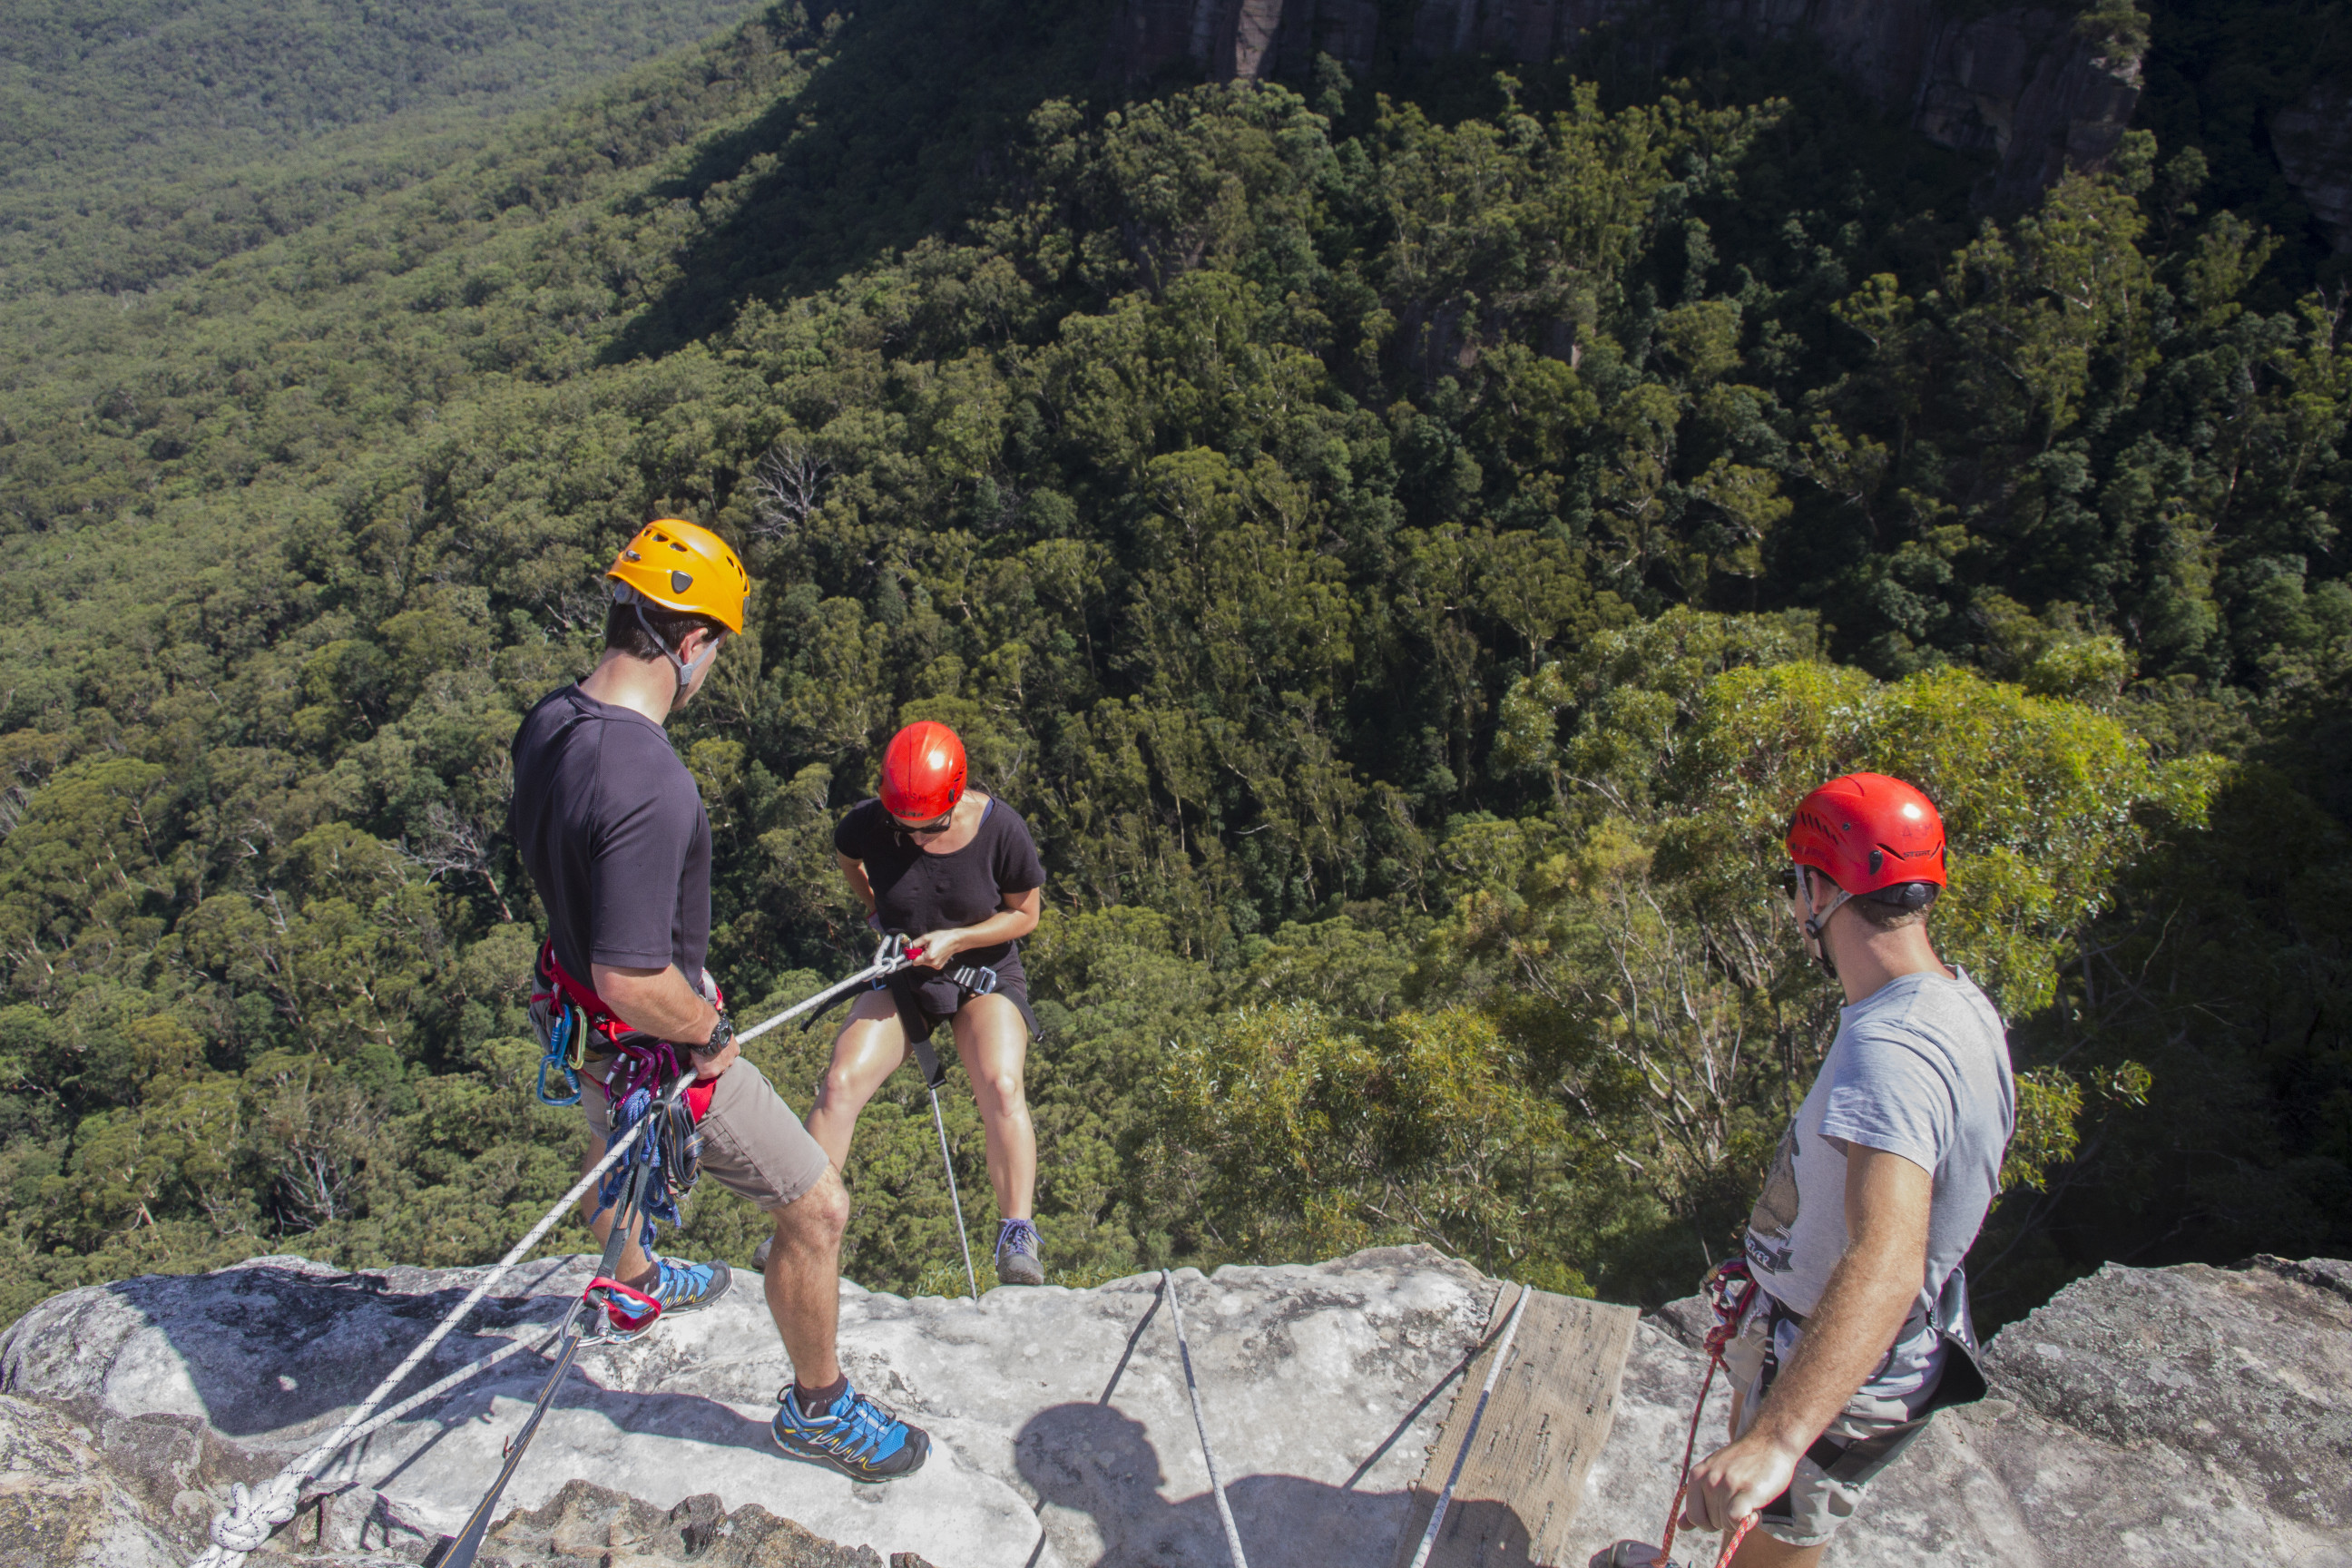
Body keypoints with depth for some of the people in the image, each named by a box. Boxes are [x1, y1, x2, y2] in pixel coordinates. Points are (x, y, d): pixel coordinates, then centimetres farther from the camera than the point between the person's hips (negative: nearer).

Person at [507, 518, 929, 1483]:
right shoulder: (649, 788, -38)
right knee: (817, 1209, 6)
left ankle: (634, 1285, 67)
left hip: (584, 1017, 9)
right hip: (659, 1042, -9)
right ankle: (817, 1406, 27)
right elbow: (633, 981, -37)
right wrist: (712, 1032, -17)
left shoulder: (546, 725, -8)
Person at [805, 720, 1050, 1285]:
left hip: (984, 972, -2)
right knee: (840, 1083, -16)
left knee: (1001, 1086, -25)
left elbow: (1025, 914, -7)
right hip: (899, 976, 2)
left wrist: (953, 940, -18)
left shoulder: (1000, 829, -21)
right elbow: (846, 858, 11)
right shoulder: (868, 824, -16)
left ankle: (1018, 1235, -14)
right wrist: (876, 908, 3)